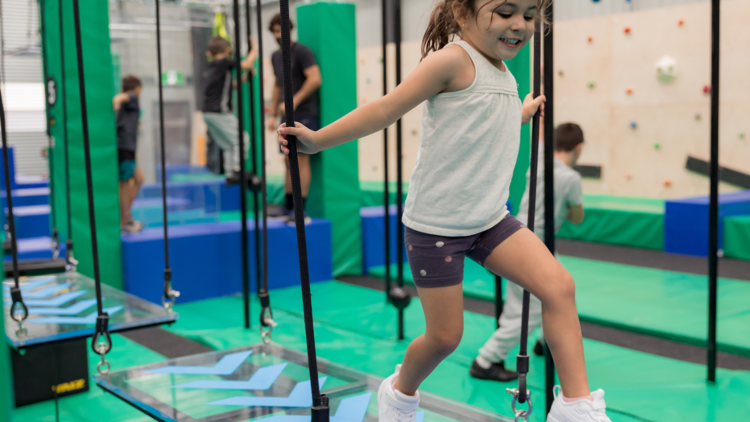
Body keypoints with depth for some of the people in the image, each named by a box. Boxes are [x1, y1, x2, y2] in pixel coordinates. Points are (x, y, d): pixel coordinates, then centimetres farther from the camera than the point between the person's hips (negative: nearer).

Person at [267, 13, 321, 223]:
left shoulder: (301, 51, -7)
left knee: (301, 158, -10)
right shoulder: (275, 56, 16)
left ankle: (301, 210, -9)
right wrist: (273, 114, 16)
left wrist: (294, 101, -19)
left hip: (305, 115, -7)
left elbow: (316, 79, -17)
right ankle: (288, 207, 14)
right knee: (289, 161, 9)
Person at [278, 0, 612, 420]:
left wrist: (521, 115, 47)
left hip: (490, 218, 7)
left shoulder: (504, 75, 10)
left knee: (560, 286, -9)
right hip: (435, 225, -7)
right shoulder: (454, 60, -15)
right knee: (445, 334, 4)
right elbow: (387, 109, -14)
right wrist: (317, 140, -15)